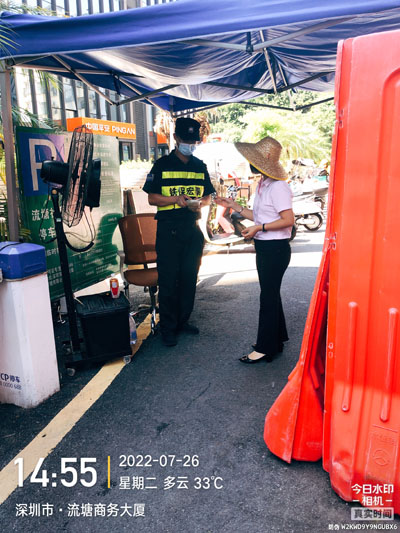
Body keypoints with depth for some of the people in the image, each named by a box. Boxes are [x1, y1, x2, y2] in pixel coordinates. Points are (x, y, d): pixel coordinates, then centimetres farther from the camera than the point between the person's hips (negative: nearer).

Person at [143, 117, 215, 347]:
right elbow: (152, 198, -3)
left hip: (193, 228, 4)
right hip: (169, 229, -4)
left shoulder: (200, 166, 13)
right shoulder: (162, 165, 1)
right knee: (168, 279, -2)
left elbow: (208, 196, 15)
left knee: (189, 277, 10)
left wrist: (200, 203, -8)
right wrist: (176, 199, -19)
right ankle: (168, 327, 10)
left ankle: (183, 320, 25)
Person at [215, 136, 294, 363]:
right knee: (271, 294, 18)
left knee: (269, 296, -2)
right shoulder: (262, 185, 13)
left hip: (276, 248, -10)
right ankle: (277, 339, 33)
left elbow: (288, 219, -22)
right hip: (264, 247, 10)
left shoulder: (278, 187, -17)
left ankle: (265, 348, 10)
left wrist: (259, 228, -22)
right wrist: (234, 206, 15)